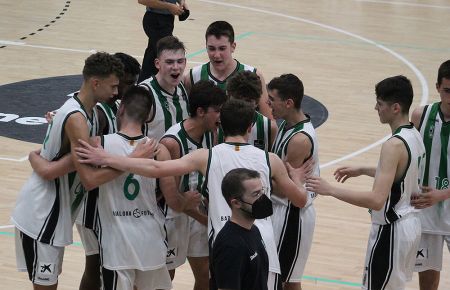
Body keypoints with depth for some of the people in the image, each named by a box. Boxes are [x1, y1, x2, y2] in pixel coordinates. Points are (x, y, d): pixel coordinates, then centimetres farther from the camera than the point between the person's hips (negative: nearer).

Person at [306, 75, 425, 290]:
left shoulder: (394, 145, -25)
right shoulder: (414, 136, 4)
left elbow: (377, 200, -32)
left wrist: (330, 190, -28)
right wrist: (363, 171, 21)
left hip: (391, 231, -9)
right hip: (409, 223, 9)